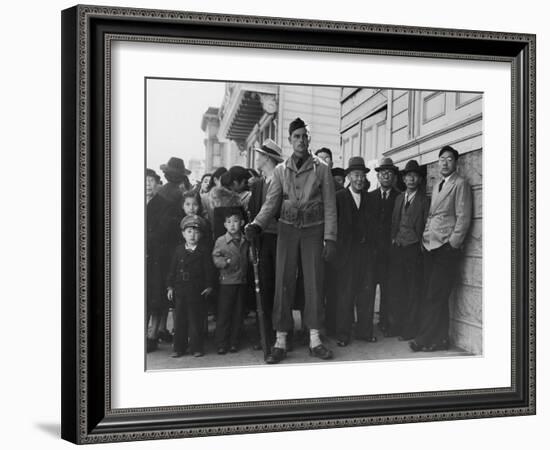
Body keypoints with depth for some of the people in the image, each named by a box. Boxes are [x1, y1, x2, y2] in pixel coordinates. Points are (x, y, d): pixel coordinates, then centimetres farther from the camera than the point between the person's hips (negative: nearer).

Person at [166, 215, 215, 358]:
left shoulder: (203, 252, 0)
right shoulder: (179, 250, 7)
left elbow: (208, 270, 1)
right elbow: (172, 270, 9)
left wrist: (208, 286, -5)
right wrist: (170, 287, 4)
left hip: (197, 292, -2)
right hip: (180, 290, 3)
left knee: (196, 320, 1)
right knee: (180, 320, 6)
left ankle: (197, 348, 10)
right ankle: (179, 348, 13)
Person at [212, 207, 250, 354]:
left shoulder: (245, 241, 7)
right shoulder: (220, 241, -1)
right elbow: (215, 258, -5)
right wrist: (226, 261, -21)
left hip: (242, 282, 3)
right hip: (226, 282, -3)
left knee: (238, 314, 7)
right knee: (223, 314, -2)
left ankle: (234, 342, 15)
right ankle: (221, 344, 4)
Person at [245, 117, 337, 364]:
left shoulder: (321, 168, 1)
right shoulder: (281, 170, 6)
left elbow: (329, 205, 0)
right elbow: (271, 203, 1)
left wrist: (330, 238, -6)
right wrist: (256, 225, -17)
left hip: (313, 230, -1)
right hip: (287, 229, 1)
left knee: (314, 283, 0)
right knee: (283, 283, 0)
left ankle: (315, 341, 8)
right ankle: (280, 342, 4)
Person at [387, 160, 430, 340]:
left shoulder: (424, 200, 0)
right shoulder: (399, 198, 17)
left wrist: (421, 245, -8)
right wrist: (393, 239, 10)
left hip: (414, 249, -5)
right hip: (397, 247, 5)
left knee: (413, 291, 0)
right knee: (395, 289, 4)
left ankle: (409, 329, 5)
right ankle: (395, 326, 13)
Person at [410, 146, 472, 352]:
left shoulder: (460, 184, -3)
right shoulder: (437, 186, 21)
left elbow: (463, 217, -9)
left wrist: (452, 244, -13)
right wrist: (425, 238, 10)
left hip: (446, 248, -7)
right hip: (430, 246, 7)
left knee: (435, 296, -8)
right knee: (430, 295, 5)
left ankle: (428, 340, -3)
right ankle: (438, 338, 12)